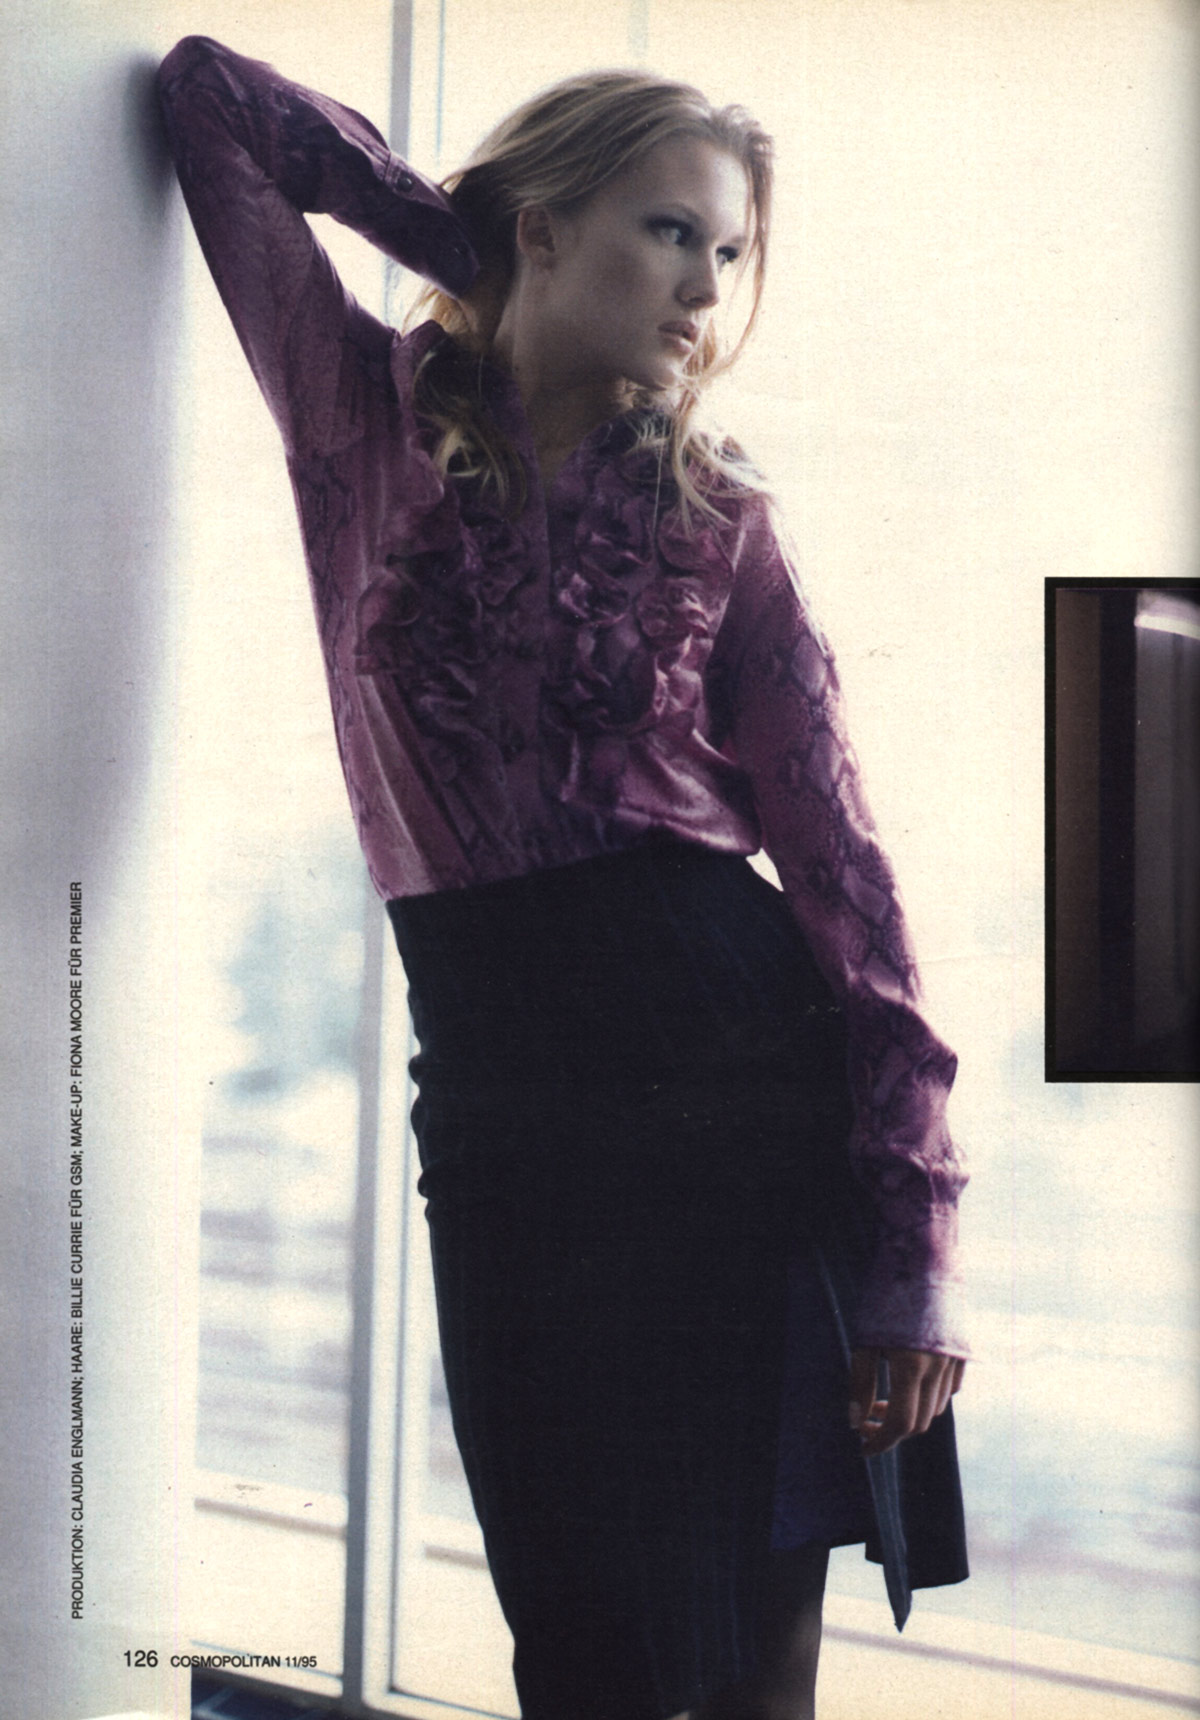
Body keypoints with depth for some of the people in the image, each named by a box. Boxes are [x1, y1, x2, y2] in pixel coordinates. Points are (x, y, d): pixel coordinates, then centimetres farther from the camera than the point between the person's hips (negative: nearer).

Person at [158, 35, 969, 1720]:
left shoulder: (714, 512, 6)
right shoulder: (372, 424, 7)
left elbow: (839, 863, 1)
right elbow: (209, 89, 12)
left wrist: (915, 1243, -6)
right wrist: (468, 230, 13)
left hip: (756, 1059, 0)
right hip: (513, 1092, 0)